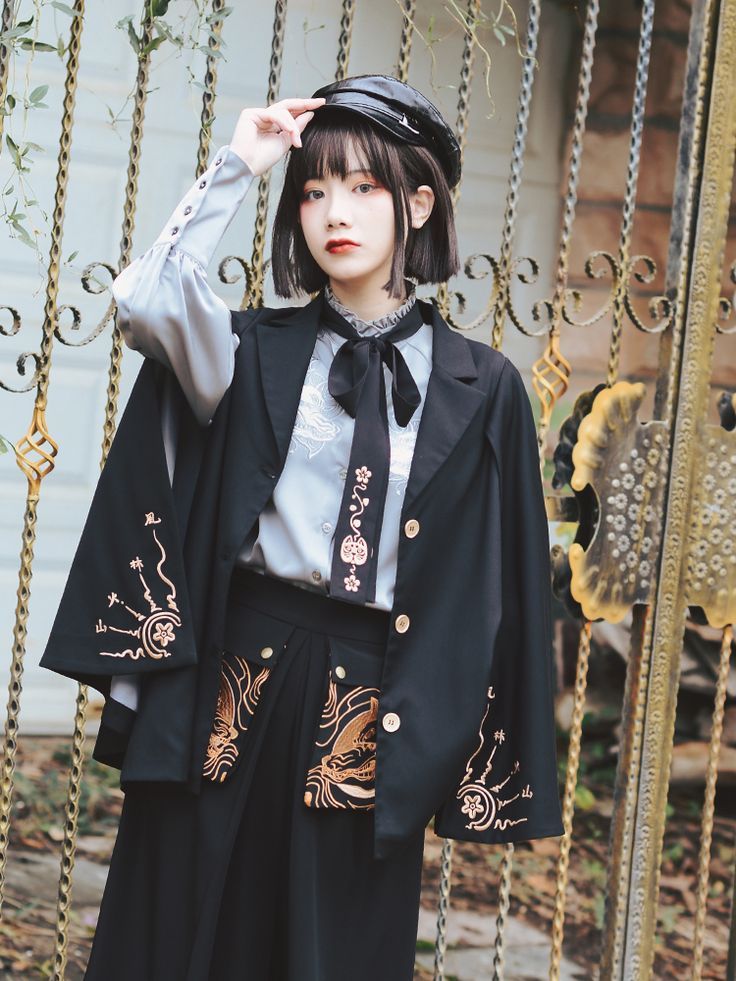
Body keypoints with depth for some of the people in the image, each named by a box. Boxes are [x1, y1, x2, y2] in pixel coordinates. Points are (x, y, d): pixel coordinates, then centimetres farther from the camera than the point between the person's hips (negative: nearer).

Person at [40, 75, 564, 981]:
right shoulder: (256, 351, 4)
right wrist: (235, 168, -11)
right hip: (235, 677, 1)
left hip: (372, 707, 0)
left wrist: (442, 738, 0)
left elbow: (496, 582, 3)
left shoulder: (480, 388, 3)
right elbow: (145, 301, -17)